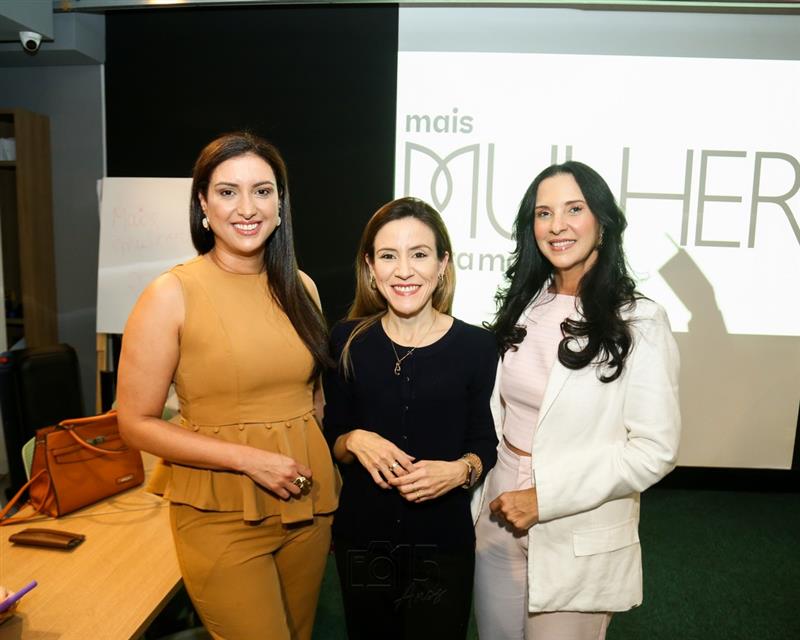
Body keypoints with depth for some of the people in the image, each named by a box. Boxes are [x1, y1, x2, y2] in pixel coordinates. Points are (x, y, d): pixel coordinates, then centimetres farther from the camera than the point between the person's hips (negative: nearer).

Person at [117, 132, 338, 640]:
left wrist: (332, 493, 11)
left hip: (307, 504, 5)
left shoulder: (300, 287, 2)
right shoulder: (172, 294, -12)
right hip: (222, 515, -5)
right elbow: (136, 424, -10)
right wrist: (249, 459, -18)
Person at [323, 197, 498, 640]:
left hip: (443, 538, -1)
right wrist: (355, 441, -19)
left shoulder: (476, 346, -10)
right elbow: (332, 437, 3)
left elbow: (485, 441, 0)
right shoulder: (348, 341, -6)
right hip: (361, 536, 2)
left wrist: (460, 470, -20)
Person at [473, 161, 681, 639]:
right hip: (500, 519, 5)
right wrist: (479, 493, 4)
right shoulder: (524, 305, 3)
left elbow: (655, 451, -16)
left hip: (579, 539, -4)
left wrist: (545, 496, -18)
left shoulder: (638, 322, -13)